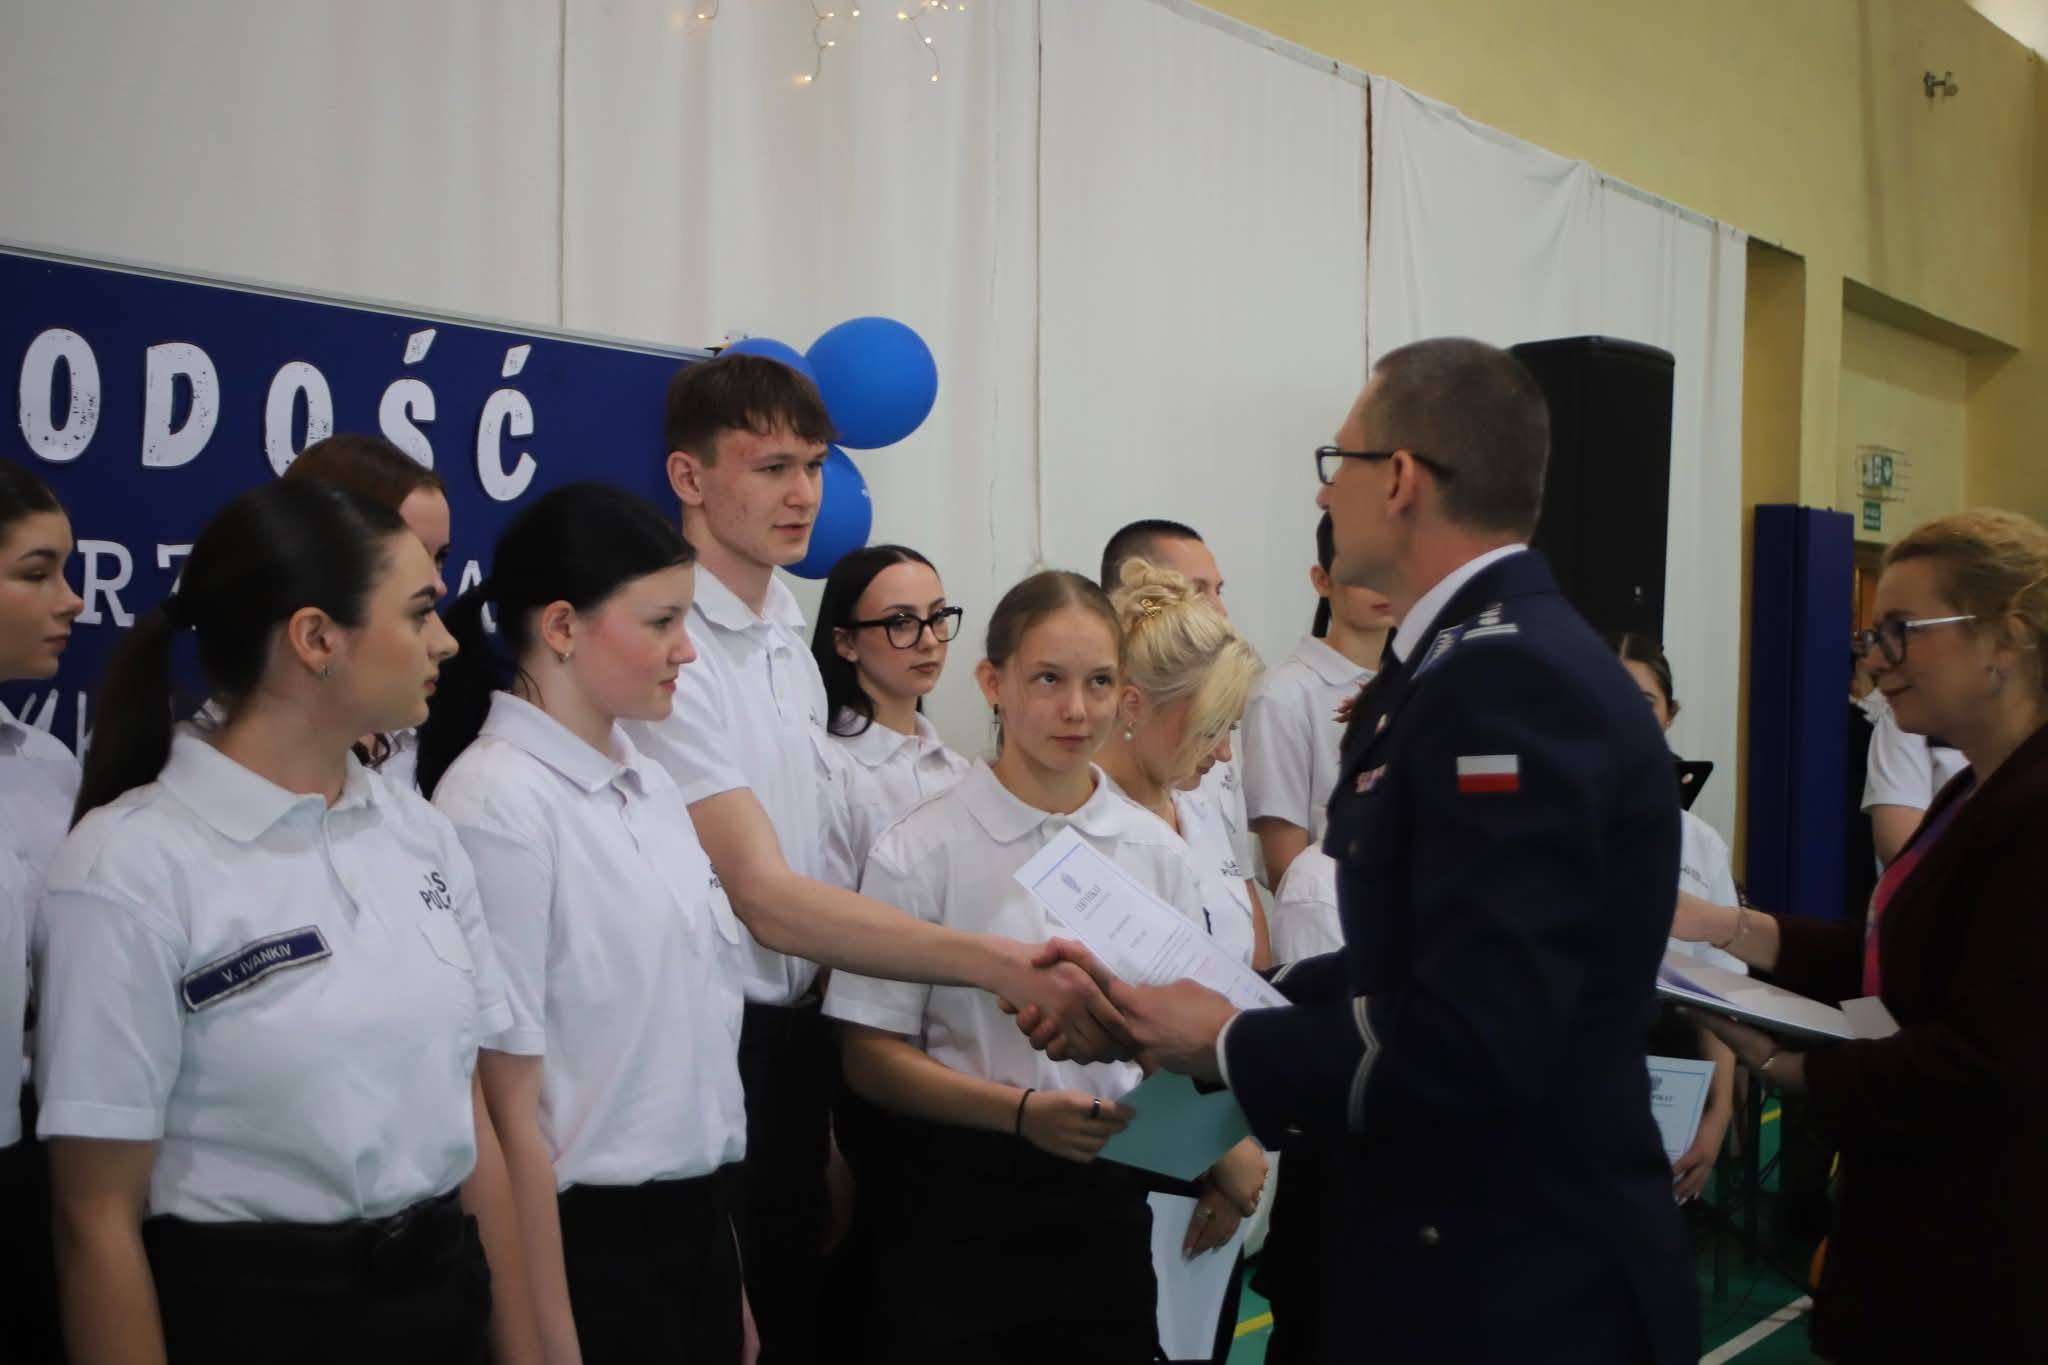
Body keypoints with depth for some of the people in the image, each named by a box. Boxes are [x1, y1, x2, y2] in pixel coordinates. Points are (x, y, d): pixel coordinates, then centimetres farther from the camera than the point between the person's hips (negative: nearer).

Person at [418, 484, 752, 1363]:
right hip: (586, 1240, -7)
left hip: (695, 1226, 7)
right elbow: (508, 1112, -17)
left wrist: (733, 1281, 13)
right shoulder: (499, 802, -15)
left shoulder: (651, 788, 7)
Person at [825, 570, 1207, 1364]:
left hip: (1107, 1200, 3)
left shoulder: (1156, 852, 4)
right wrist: (1023, 1111, -21)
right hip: (962, 1204, -3)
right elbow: (871, 1057, -7)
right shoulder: (921, 851, -7)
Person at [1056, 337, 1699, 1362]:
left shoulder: (1505, 674, -21)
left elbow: (1470, 1035, -27)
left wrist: (1231, 1046, -14)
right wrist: (1214, 1010, 3)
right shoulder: (1484, 659, 9)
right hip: (1462, 1248, 9)